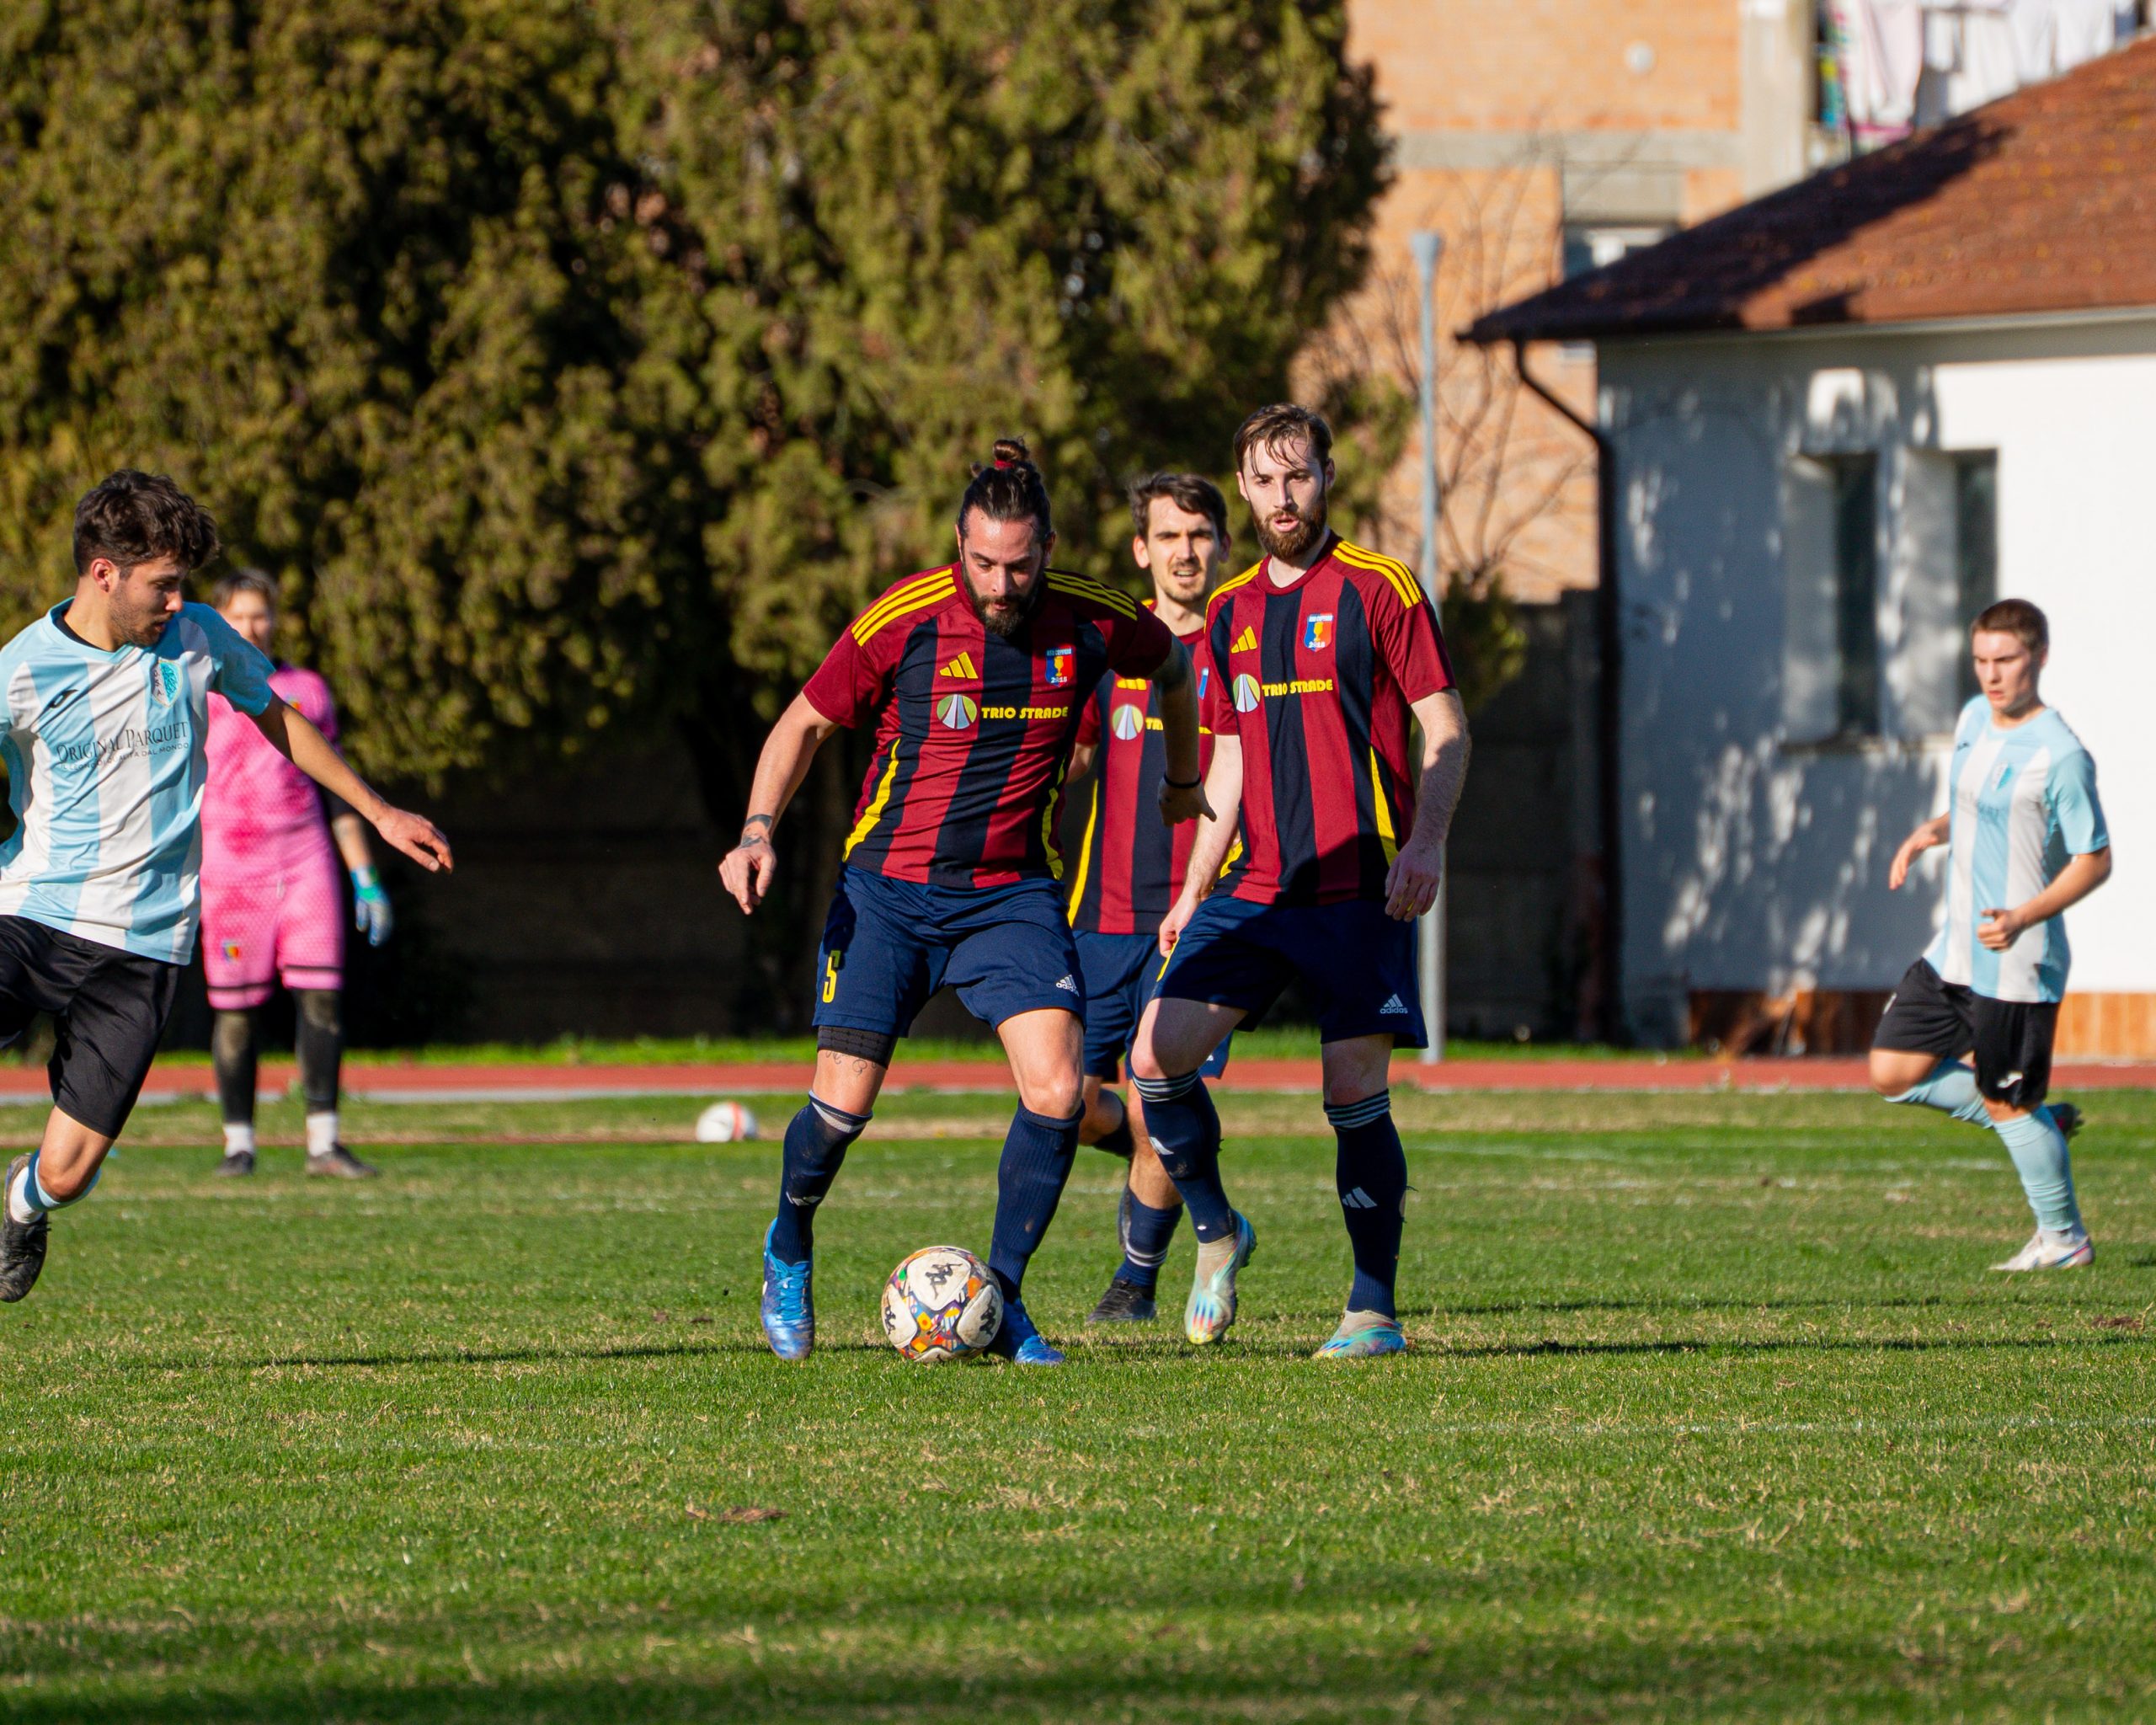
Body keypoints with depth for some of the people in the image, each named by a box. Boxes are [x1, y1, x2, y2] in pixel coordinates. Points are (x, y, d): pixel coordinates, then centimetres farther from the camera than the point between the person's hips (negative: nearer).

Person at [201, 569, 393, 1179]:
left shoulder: (306, 692, 12)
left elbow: (337, 790, 16)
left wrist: (365, 878, 11)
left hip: (306, 865, 2)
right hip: (230, 870, -2)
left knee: (321, 996, -7)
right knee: (235, 1010, -2)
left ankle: (322, 1141, -6)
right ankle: (239, 1143, 8)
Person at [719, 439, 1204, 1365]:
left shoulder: (1088, 622, -6)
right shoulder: (904, 619, -13)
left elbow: (1173, 665, 18)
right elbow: (804, 722, -1)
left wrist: (1185, 779, 29)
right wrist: (758, 830, -14)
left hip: (1011, 892, 2)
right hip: (888, 887, -2)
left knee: (1056, 1089, -17)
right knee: (843, 1103, -8)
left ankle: (1001, 1298, 0)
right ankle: (789, 1249, 25)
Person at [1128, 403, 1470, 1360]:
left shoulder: (1377, 590, -1)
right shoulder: (1230, 611, 15)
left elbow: (1446, 727, -2)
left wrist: (1424, 844, -15)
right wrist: (1195, 888, 16)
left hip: (1359, 889, -5)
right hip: (1256, 887, 5)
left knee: (1355, 1092, -9)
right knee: (1156, 1055, -9)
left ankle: (1375, 1307, 1)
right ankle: (1215, 1232, 12)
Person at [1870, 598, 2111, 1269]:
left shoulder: (2061, 755, -18)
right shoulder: (1976, 718, 6)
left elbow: (2095, 861, -15)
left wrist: (2024, 918, -26)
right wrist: (1931, 832, 4)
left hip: (2017, 964, -8)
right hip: (1954, 951, 8)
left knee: (2008, 1104, 1)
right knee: (1893, 1073, 7)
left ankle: (2063, 1239, 19)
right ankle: (2041, 1123, 21)